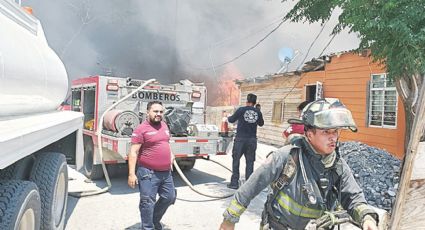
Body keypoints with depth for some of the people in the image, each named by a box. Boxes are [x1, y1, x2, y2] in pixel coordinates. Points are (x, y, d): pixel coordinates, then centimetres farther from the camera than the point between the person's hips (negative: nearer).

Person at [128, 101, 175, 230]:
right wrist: (131, 174, -21)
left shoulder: (164, 125, 10)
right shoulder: (141, 129, -13)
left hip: (166, 172, 8)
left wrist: (170, 155, 15)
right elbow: (133, 152, -16)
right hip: (148, 173, -8)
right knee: (148, 202, 2)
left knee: (169, 197, 19)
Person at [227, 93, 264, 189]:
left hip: (240, 139, -2)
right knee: (250, 162, 8)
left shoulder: (241, 110, -6)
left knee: (236, 161, 6)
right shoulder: (258, 112, 2)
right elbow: (261, 123, 17)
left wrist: (228, 117, 27)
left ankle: (234, 183, 7)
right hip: (252, 140, 3)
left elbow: (231, 120, 6)